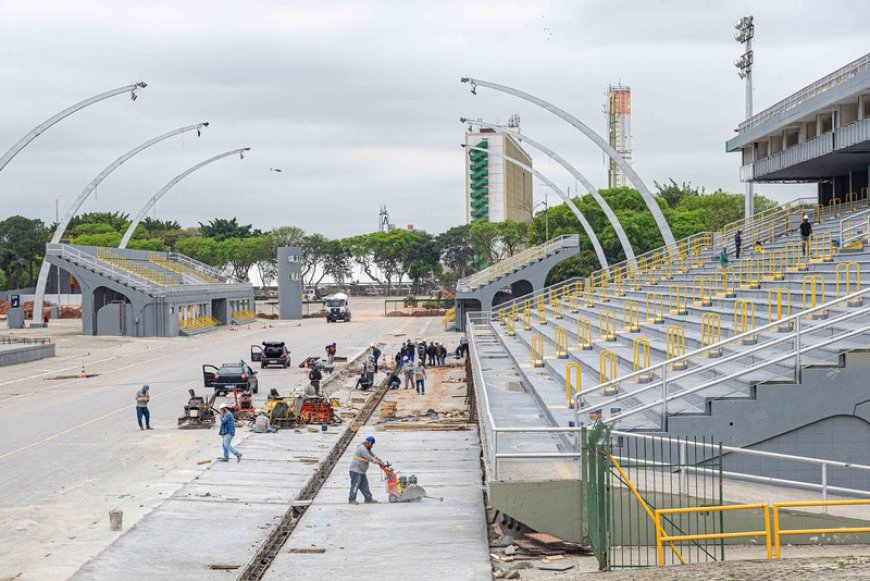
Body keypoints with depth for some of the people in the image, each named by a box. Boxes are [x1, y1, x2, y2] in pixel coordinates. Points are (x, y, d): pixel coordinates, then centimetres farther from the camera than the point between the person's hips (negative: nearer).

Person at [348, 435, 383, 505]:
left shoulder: (367, 449, 15)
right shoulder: (362, 449, -20)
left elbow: (373, 455, 22)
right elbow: (370, 458, -23)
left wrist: (380, 460, 11)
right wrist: (379, 463, -16)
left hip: (361, 471, 11)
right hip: (356, 470, -11)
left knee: (364, 485, 10)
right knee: (355, 485, -8)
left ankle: (368, 499, 12)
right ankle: (351, 500, -5)